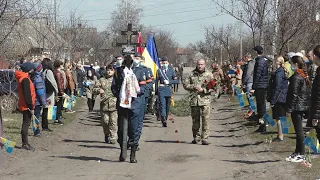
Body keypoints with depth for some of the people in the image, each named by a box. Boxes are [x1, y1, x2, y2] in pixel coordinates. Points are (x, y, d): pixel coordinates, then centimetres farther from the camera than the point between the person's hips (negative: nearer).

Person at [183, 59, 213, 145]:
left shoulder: (209, 75, 5)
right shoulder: (192, 74, 10)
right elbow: (185, 84, 8)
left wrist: (203, 90, -12)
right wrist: (194, 87, -7)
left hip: (205, 100, -2)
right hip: (194, 100, 2)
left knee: (206, 120, -8)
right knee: (195, 120, 10)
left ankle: (205, 138, -5)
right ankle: (196, 137, 23)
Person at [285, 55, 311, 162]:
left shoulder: (296, 77, -16)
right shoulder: (304, 76, 12)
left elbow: (294, 94, -19)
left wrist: (289, 109, -16)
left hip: (297, 107, -10)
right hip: (303, 106, 10)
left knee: (299, 130, -4)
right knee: (299, 130, 15)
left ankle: (301, 154, 0)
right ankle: (297, 152, 23)